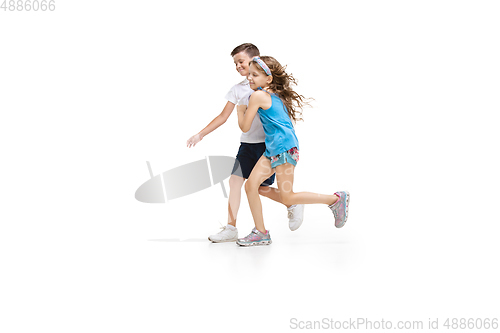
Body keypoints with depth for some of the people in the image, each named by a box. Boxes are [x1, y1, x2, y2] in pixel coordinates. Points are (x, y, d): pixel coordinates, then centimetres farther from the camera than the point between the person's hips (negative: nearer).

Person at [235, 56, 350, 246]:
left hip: (284, 147, -10)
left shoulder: (258, 96, -12)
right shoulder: (276, 95, 14)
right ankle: (260, 233, 8)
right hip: (272, 148, 10)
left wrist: (240, 109, 12)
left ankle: (336, 199, 5)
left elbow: (245, 127, -6)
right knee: (251, 185, 3)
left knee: (287, 198, -4)